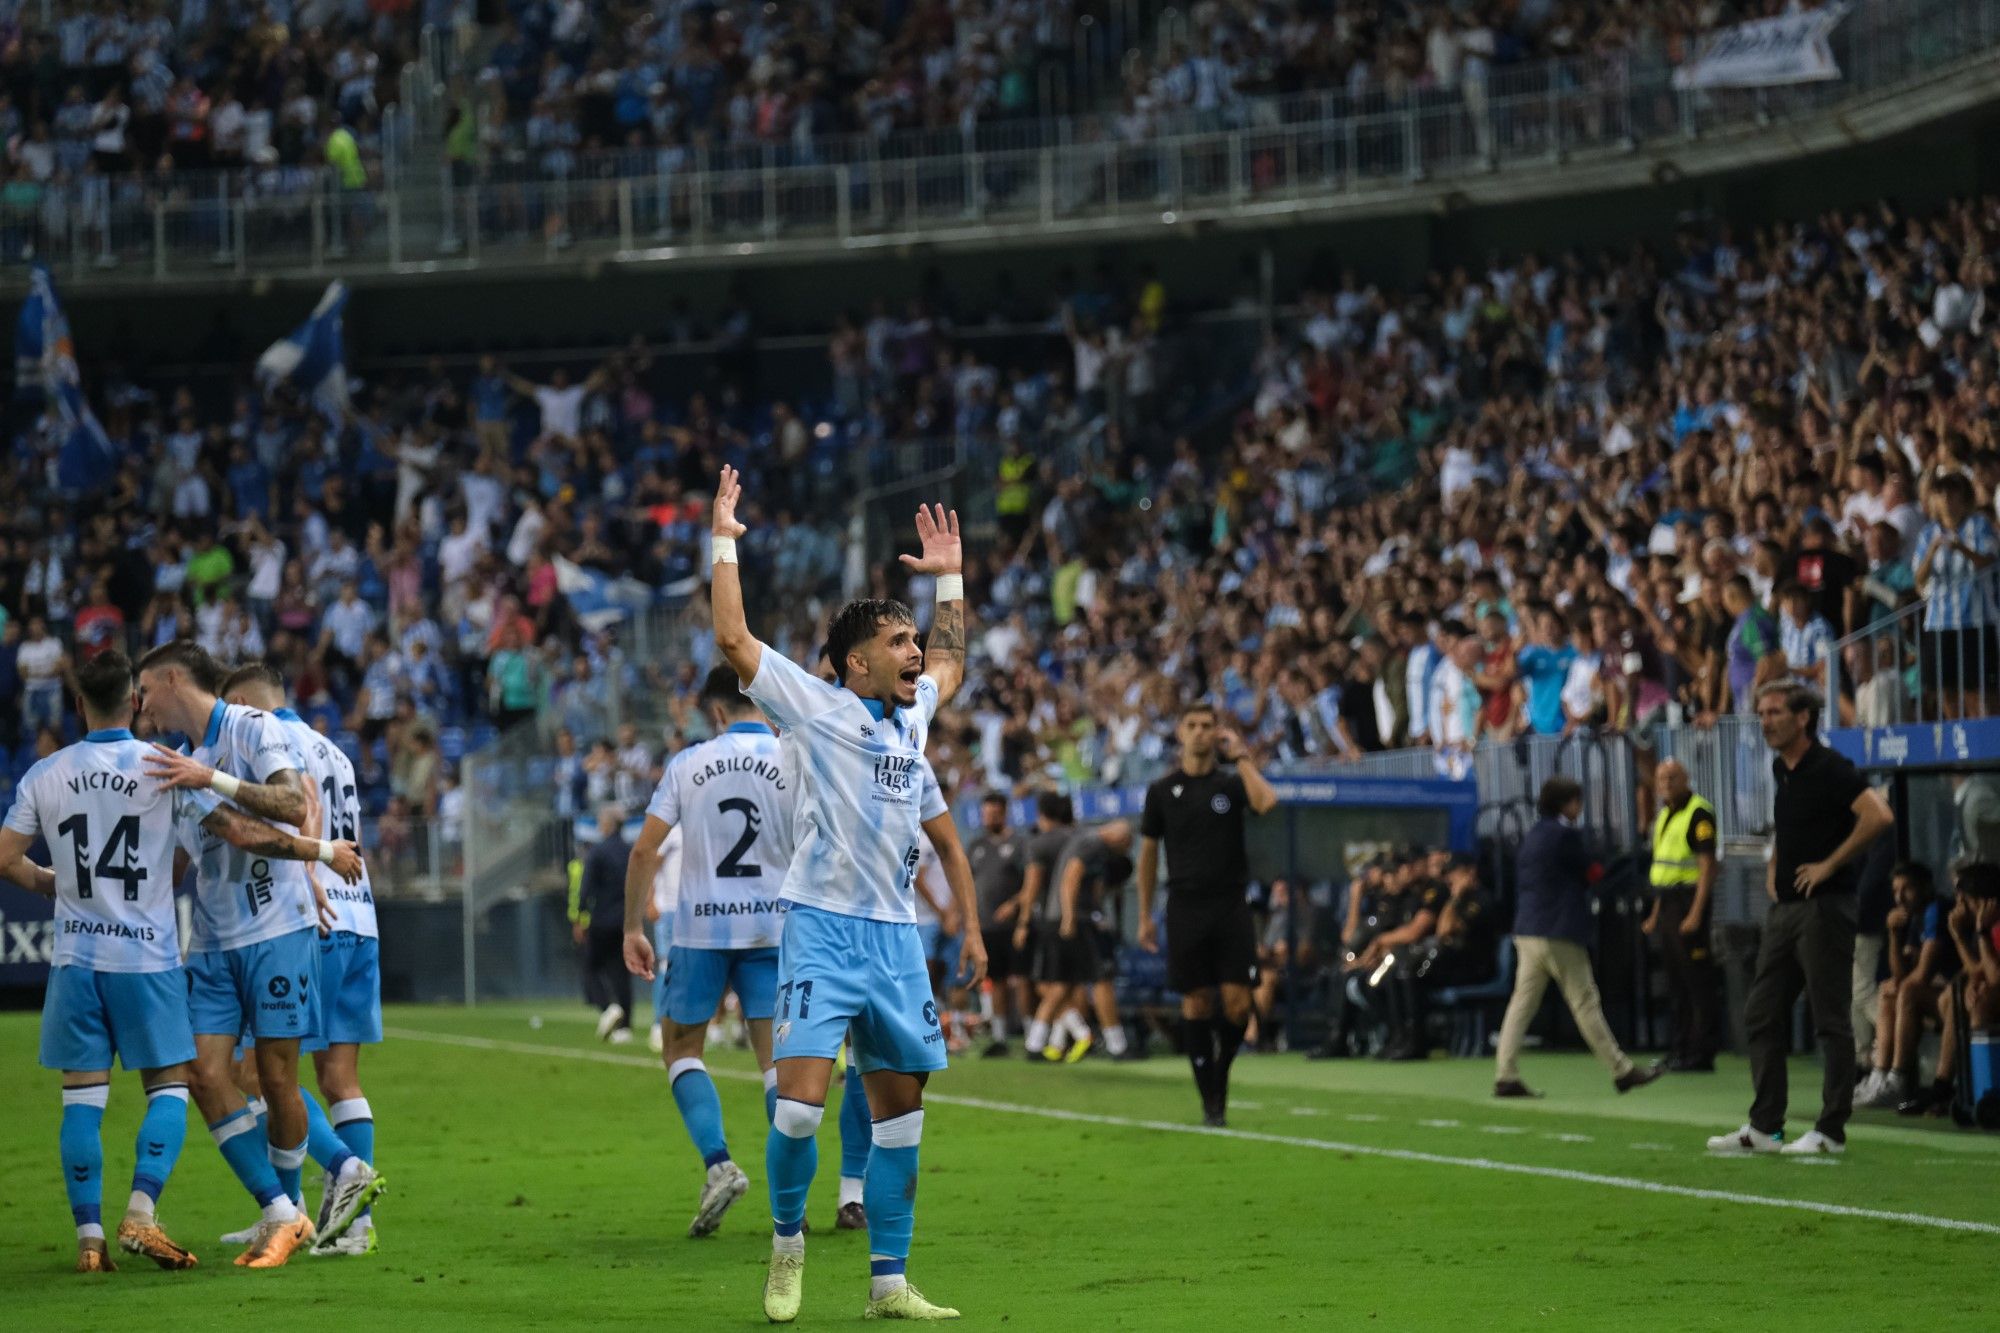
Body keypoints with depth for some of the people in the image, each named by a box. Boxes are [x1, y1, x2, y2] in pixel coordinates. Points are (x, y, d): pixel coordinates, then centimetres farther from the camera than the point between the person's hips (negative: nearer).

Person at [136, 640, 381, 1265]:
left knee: (276, 1079, -2)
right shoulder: (189, 763, 18)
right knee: (206, 1075, -7)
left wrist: (210, 780, -22)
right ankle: (281, 1214, -3)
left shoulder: (252, 728, -5)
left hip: (276, 929, -7)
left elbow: (295, 805, -19)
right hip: (212, 942, 7)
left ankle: (286, 1208, 18)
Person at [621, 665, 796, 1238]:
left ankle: (718, 1163, -7)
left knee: (681, 1049, 13)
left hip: (700, 929, 0)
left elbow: (644, 851, -2)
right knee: (777, 1058, 4)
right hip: (775, 927, 0)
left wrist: (633, 928, 6)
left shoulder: (689, 763, 1)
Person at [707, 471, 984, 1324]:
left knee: (900, 1107, 6)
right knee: (800, 1101, -16)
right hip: (822, 930, -6)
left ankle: (888, 1283, 11)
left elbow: (949, 664, 38)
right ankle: (787, 1242, 7)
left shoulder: (911, 721, 16)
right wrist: (724, 542, -6)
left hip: (895, 935, 6)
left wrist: (951, 578, 33)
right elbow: (733, 638, -9)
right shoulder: (814, 709, -2)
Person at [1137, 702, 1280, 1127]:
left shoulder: (1232, 783, 5)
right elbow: (1148, 852, 12)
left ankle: (1221, 1070, 17)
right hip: (1186, 908, 0)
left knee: (1238, 1004, -9)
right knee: (1196, 1004, -1)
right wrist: (1145, 916, 9)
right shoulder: (1162, 791, 7)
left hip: (1231, 905, 0)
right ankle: (1210, 1101, 6)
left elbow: (1267, 801, -17)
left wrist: (1241, 756, -8)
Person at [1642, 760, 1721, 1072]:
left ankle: (1701, 1055, -6)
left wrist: (1696, 914, -22)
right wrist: (1656, 913, 20)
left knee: (1697, 982, -7)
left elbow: (1707, 865, -17)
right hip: (1667, 903, 9)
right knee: (1677, 985, 12)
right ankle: (1682, 1050, 17)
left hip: (1689, 900, -9)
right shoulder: (1664, 814, 16)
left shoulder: (1699, 812, -11)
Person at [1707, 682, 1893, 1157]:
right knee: (1761, 1015, 8)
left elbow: (1879, 816, -25)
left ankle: (1831, 1131, -1)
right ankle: (1764, 1127, 12)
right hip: (1784, 907, 9)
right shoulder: (1781, 770, 14)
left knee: (1830, 1020, -4)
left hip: (1824, 906, -9)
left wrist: (1830, 864, -19)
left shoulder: (1829, 768, -13)